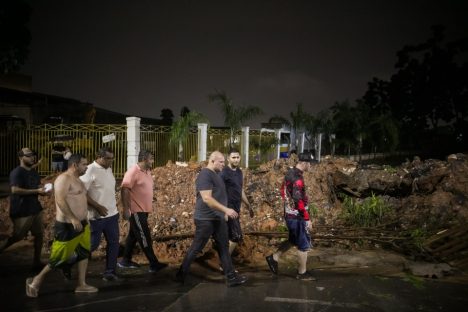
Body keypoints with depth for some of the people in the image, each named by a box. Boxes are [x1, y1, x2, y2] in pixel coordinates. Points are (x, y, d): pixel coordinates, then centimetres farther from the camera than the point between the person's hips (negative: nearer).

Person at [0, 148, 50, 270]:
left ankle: (37, 262, 18)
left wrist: (44, 191, 0)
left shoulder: (34, 172, 12)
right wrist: (36, 191, -24)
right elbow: (15, 190, -24)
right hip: (21, 211, -8)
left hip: (35, 208, 8)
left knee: (39, 234, 8)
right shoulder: (16, 172, -13)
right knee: (17, 237, -1)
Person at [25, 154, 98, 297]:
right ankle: (37, 280, 18)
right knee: (60, 257, -1)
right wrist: (73, 219, -31)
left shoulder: (77, 179, 13)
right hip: (67, 225, -9)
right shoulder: (64, 179, -16)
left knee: (83, 253, 10)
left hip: (82, 223, 9)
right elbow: (60, 200, -26)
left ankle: (81, 285, 19)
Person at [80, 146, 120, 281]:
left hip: (112, 213, 7)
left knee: (113, 243, 7)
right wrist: (97, 206, -21)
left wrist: (114, 203, 12)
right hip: (97, 215, -7)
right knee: (93, 244, 1)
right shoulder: (90, 170, -15)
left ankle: (109, 271, 16)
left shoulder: (108, 169, 10)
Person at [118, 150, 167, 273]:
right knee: (144, 237, -5)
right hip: (136, 211, -9)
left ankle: (125, 261, 27)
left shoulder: (147, 171, 10)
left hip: (143, 210, 9)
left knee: (134, 235, 16)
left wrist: (149, 206, 20)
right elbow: (124, 190, -20)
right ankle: (154, 264, 0)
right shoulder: (133, 172, -17)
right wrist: (126, 209, -23)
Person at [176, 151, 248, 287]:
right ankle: (181, 275, 17)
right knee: (196, 248, 2)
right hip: (206, 219, -9)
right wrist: (226, 210, -27)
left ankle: (231, 277, 15)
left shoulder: (215, 174, 13)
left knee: (224, 247, 10)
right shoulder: (205, 175, -18)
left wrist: (224, 212, 21)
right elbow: (207, 198, -26)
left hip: (218, 218, 9)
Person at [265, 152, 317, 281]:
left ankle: (274, 258, 27)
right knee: (303, 244, 4)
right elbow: (300, 201, -26)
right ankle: (302, 273, 16)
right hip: (297, 216, -9)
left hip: (289, 214, 9)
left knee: (294, 240, 23)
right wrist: (307, 219, -20)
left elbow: (283, 190, 17)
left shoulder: (290, 173, 7)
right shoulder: (297, 179, -24)